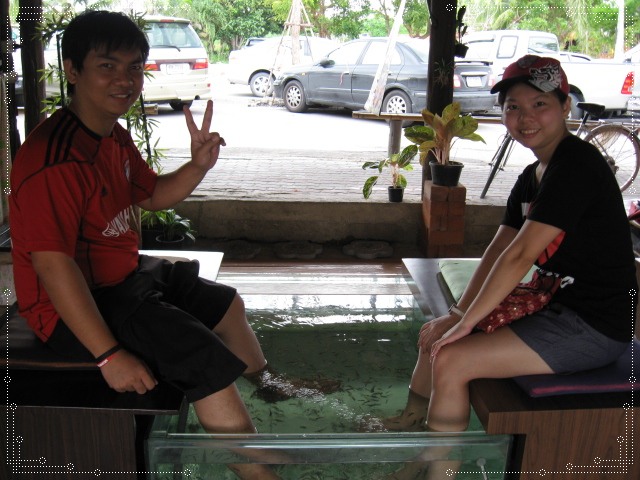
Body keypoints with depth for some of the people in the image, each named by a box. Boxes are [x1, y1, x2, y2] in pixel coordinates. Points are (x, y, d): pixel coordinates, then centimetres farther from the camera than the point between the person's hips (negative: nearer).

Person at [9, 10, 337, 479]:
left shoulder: (113, 135, 5)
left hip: (125, 273, 11)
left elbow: (153, 194, 18)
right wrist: (109, 354, -32)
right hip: (79, 303, -11)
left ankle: (267, 380, 54)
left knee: (225, 302, 25)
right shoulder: (55, 159, -28)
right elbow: (52, 264, -32)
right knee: (207, 358, -22)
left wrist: (199, 166, -3)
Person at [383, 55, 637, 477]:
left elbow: (520, 255, -24)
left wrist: (466, 323, -18)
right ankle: (411, 423, 29)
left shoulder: (576, 164, -20)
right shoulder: (532, 177, 11)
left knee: (451, 360, -17)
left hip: (594, 327, -10)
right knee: (433, 333, 11)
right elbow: (498, 251, 6)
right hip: (557, 305, 10)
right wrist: (459, 313, -4)